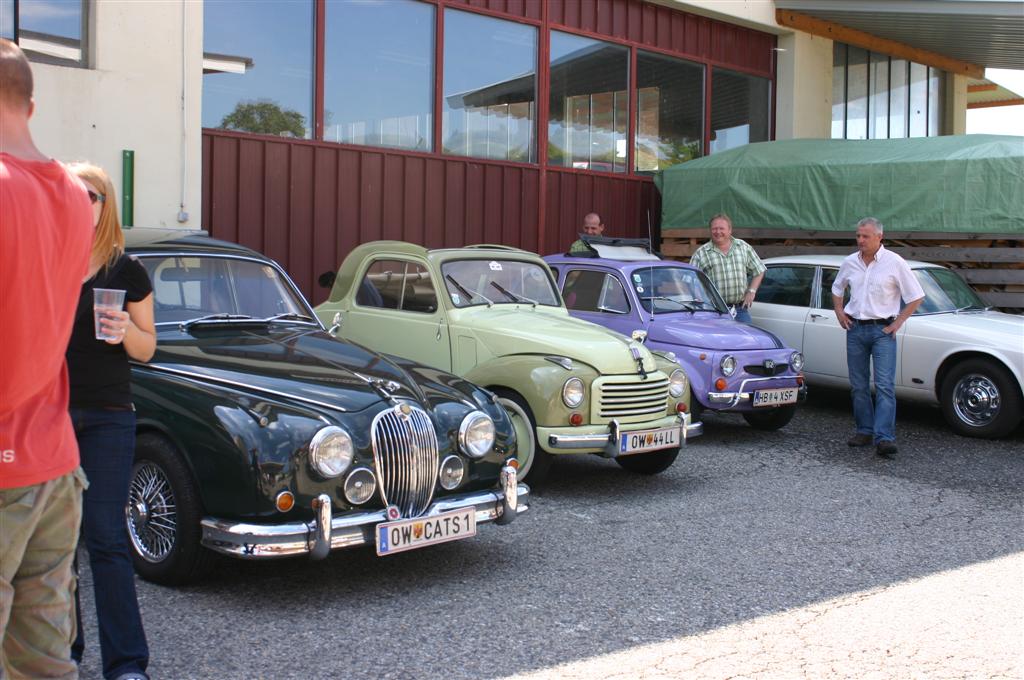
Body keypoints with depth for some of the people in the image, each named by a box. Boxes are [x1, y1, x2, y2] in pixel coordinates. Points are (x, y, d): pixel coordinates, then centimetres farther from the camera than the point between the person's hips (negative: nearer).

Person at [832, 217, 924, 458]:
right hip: (855, 329, 5)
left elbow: (916, 297, -2)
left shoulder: (894, 263, -6)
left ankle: (884, 438, -17)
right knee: (858, 386, 8)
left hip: (882, 330, -5)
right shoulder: (850, 263, 7)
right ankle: (865, 431, 19)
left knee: (884, 386, -11)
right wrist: (839, 311, 10)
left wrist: (898, 322, -7)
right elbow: (837, 289, 25)